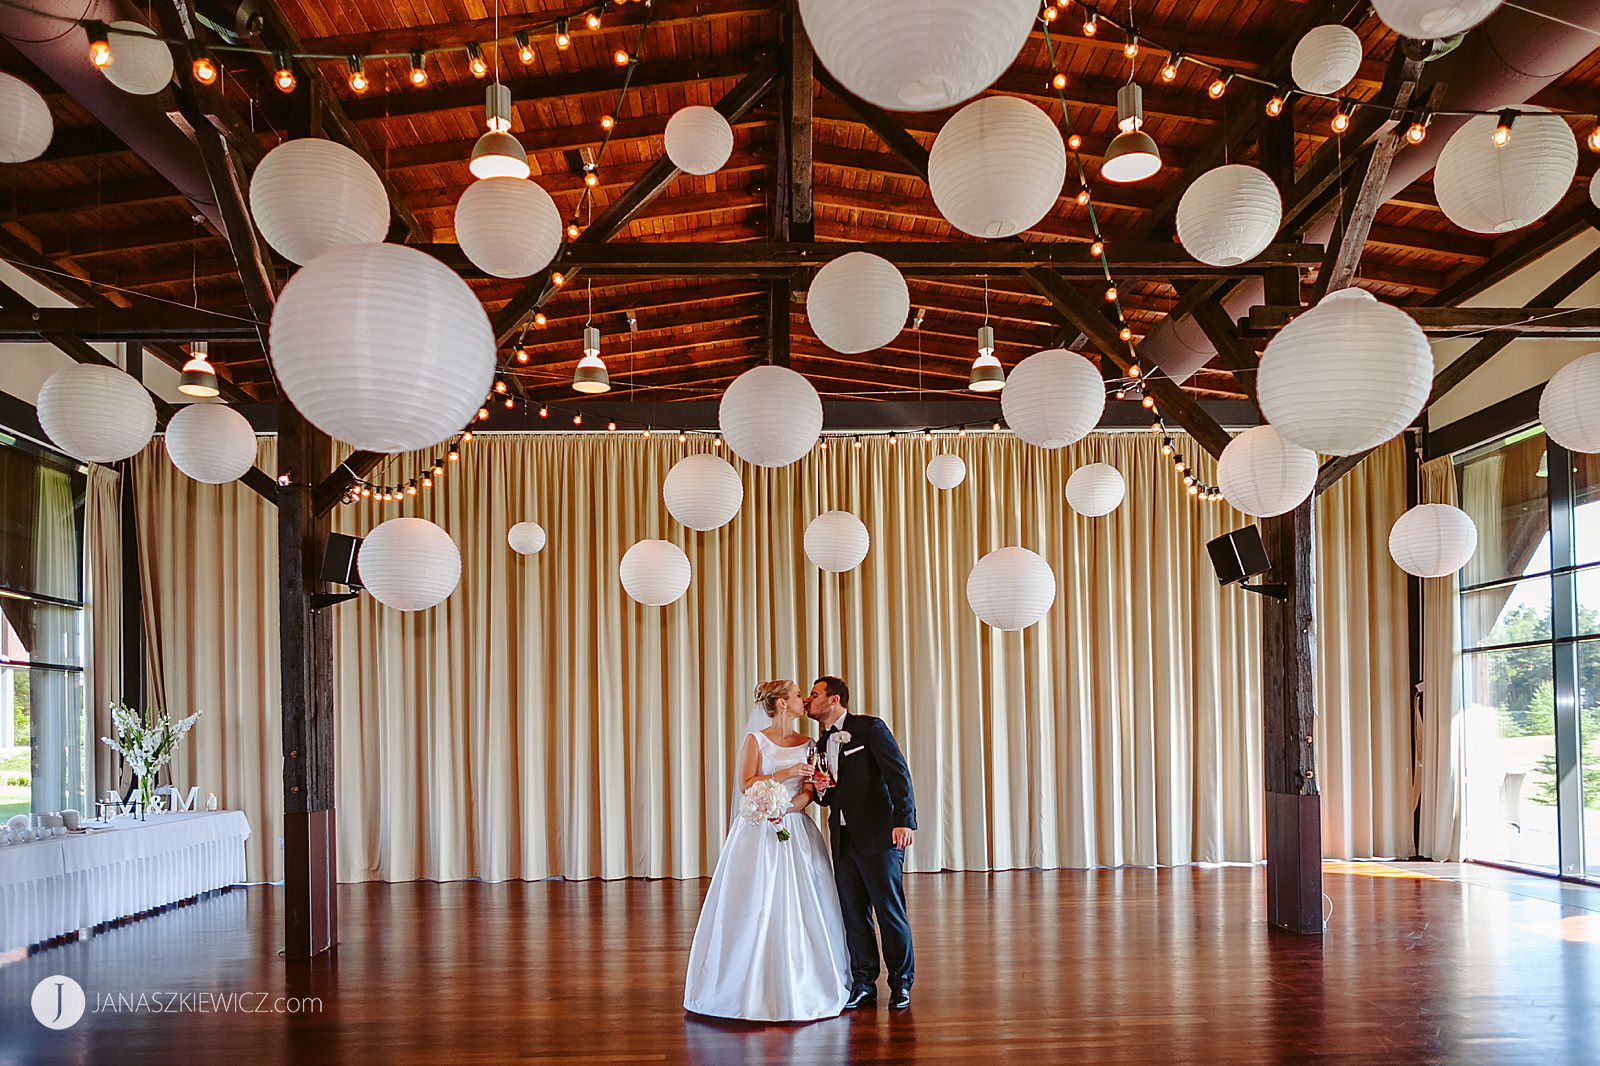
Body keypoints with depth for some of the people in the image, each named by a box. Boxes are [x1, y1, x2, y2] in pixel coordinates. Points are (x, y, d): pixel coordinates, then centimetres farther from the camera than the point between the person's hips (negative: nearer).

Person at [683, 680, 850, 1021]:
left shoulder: (807, 744, 11)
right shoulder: (756, 740, -1)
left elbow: (810, 788, 8)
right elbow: (745, 783, -7)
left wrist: (802, 799, -14)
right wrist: (784, 774, -15)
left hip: (796, 832, 4)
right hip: (760, 831, -4)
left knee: (800, 909, 2)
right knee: (756, 910, -3)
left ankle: (802, 985, 11)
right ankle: (755, 987, 6)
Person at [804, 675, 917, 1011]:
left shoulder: (870, 727, -5)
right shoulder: (822, 744, 17)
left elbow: (898, 773, -11)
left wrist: (904, 820, -21)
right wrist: (820, 787, -1)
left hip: (879, 836, -7)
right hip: (843, 840, 7)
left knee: (890, 913, -1)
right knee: (853, 914, 9)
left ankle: (901, 984, 11)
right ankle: (863, 984, 18)